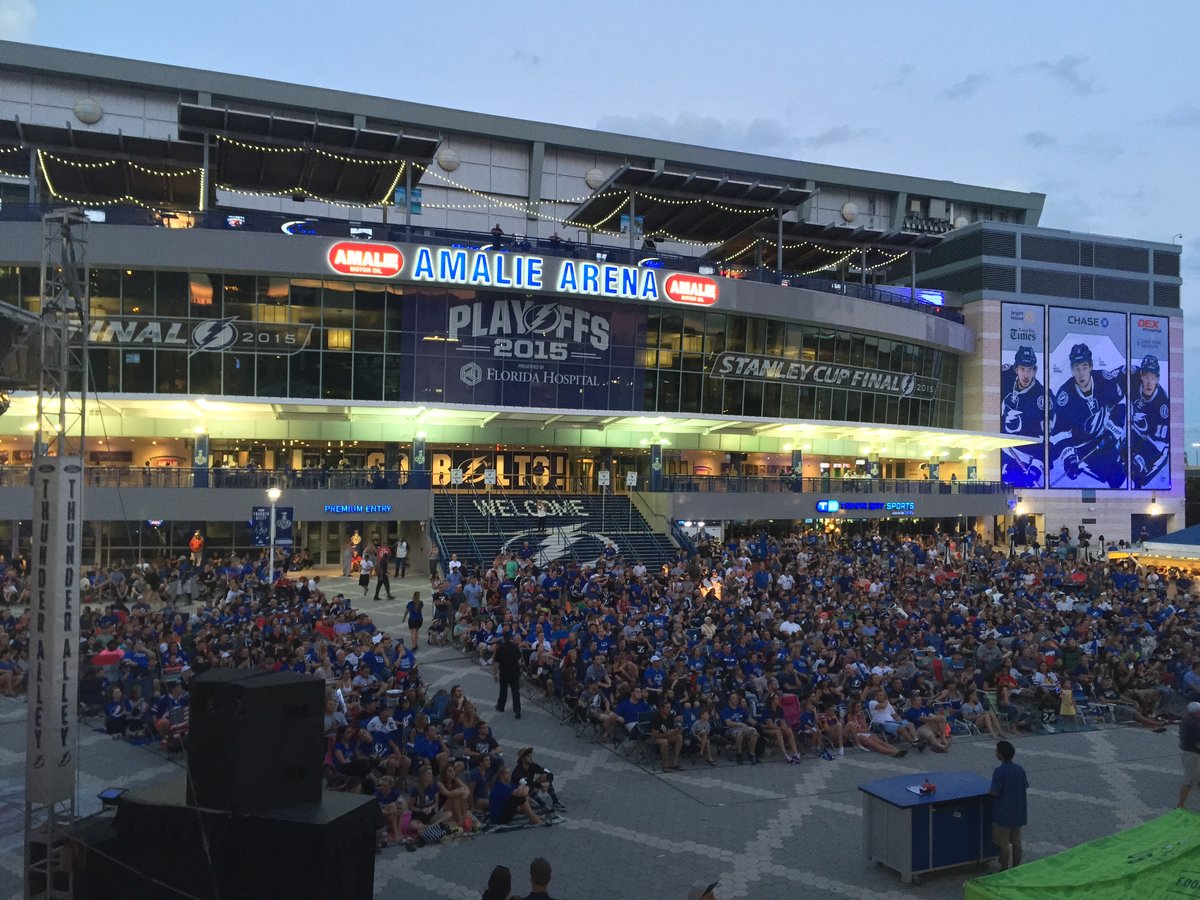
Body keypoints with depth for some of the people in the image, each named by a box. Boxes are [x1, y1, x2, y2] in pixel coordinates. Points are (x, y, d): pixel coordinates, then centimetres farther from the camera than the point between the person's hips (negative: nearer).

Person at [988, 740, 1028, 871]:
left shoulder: (999, 771, -22)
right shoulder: (1020, 770, -1)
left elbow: (995, 792, -23)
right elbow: (1025, 787, 8)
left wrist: (989, 792, -2)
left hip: (1003, 814, -6)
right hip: (1018, 813, 6)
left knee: (1004, 844, 5)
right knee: (1016, 842, 15)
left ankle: (1004, 870, 14)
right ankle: (1016, 869, 25)